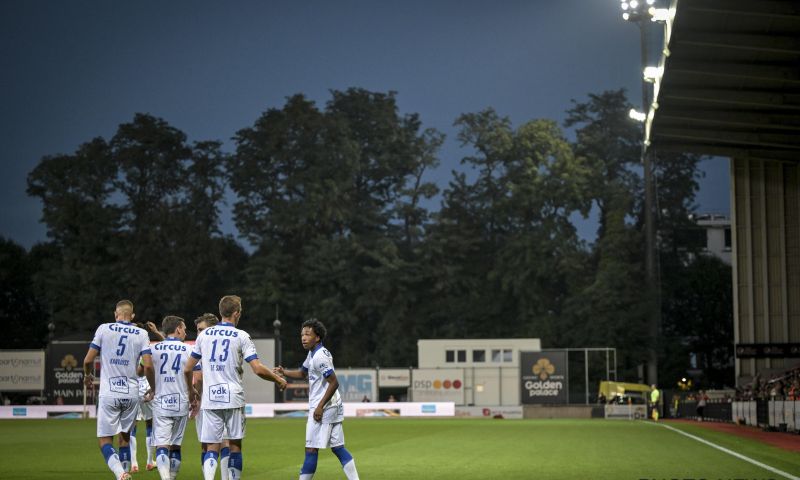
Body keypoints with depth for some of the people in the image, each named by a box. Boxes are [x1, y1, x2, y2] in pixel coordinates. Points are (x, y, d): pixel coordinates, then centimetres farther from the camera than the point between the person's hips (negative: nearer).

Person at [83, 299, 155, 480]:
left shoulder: (104, 329, 1)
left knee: (105, 441, 1)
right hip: (131, 393, 2)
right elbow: (148, 365, -4)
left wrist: (87, 375, 23)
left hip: (109, 393, -2)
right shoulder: (141, 334, 4)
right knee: (125, 438, 19)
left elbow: (88, 360, 2)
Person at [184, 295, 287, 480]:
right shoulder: (241, 336, -2)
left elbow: (187, 369, 13)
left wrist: (191, 391, 30)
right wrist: (278, 379, 7)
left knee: (212, 447, 2)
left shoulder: (204, 335, 9)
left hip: (209, 400, 2)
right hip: (233, 398, -2)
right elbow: (258, 369, -10)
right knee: (235, 445, 9)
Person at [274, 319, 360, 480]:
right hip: (334, 406, 10)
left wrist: (320, 406, -20)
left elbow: (334, 383, -21)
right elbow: (302, 373, 27)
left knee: (311, 449, -6)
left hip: (323, 407, -10)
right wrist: (284, 372, 9)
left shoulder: (320, 356, -17)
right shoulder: (312, 353, 14)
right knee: (338, 447, 9)